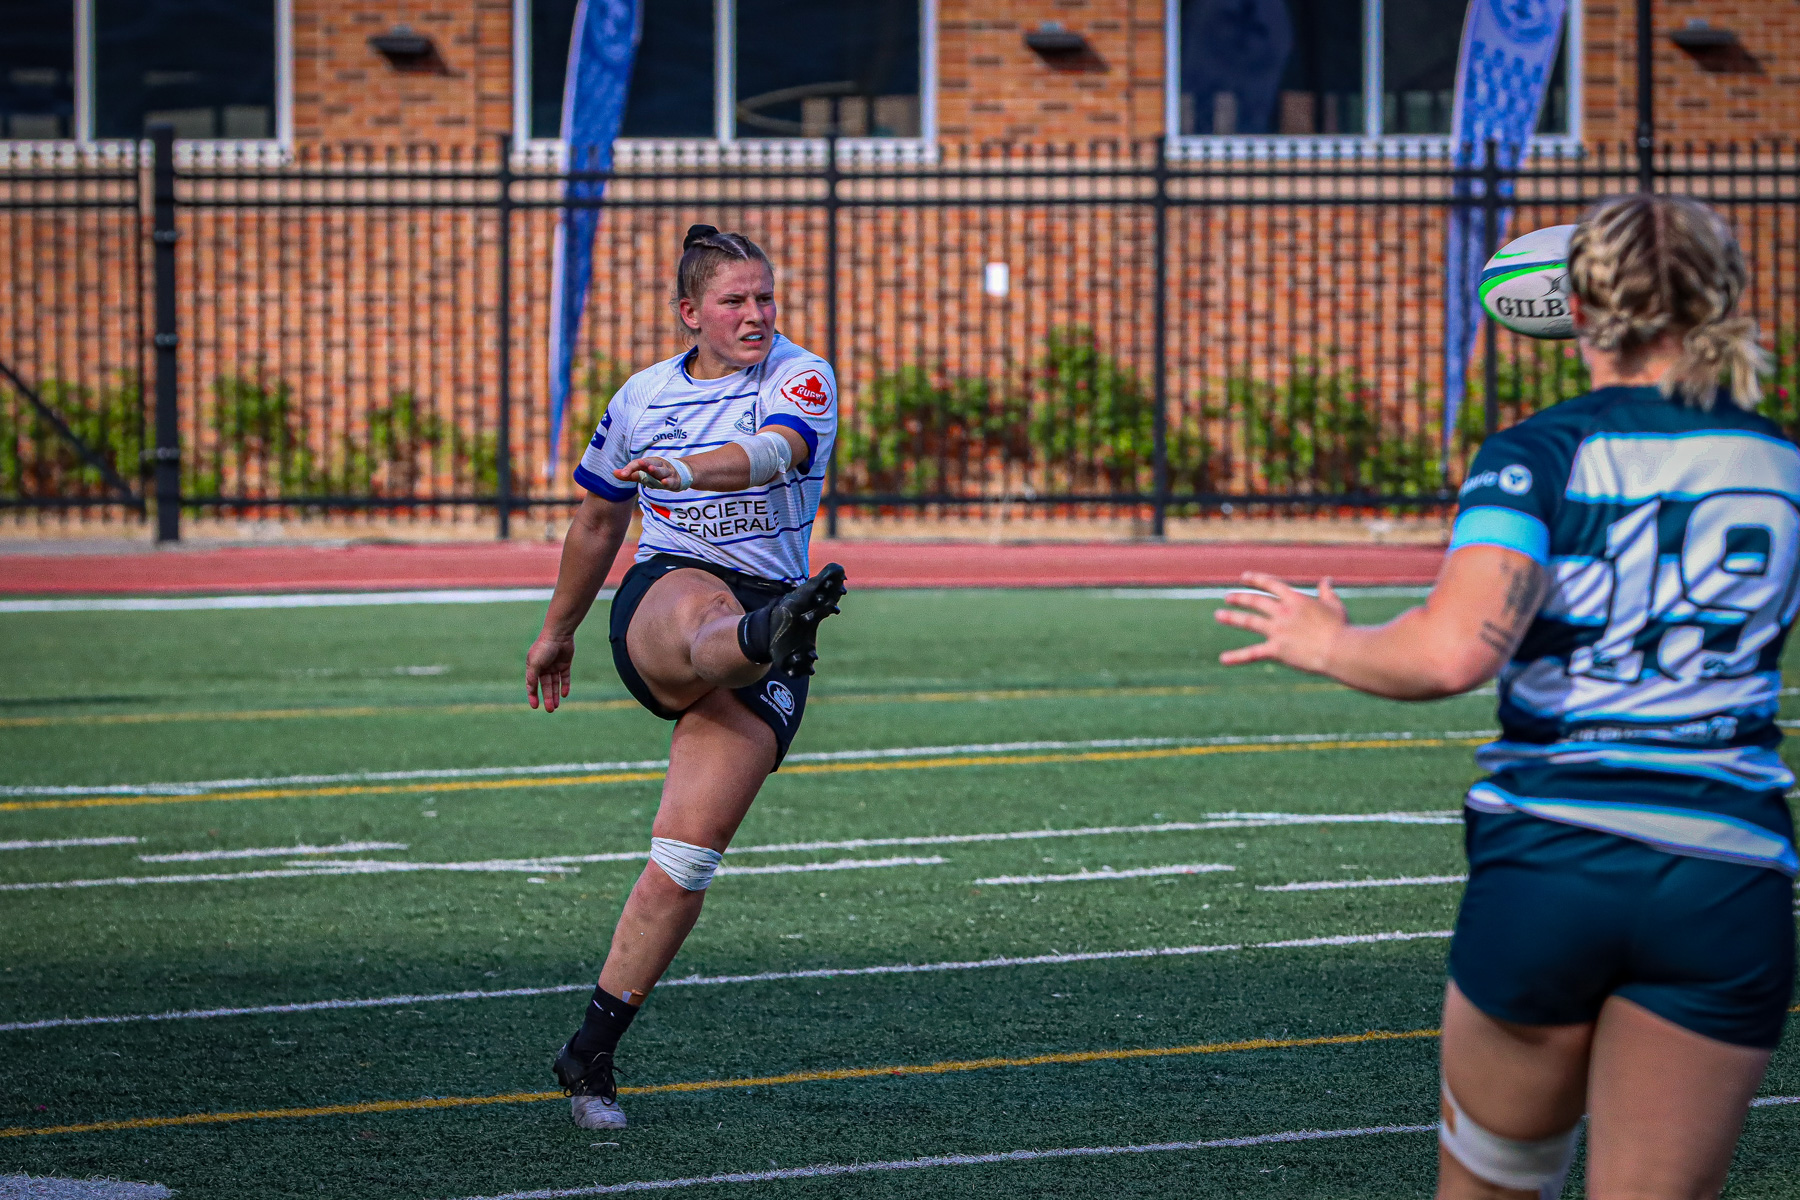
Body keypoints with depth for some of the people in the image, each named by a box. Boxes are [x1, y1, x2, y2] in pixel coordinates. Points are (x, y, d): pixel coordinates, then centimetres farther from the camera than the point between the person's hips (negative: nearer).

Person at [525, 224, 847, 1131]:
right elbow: (598, 522, 27)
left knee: (688, 855, -9)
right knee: (705, 612, -40)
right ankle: (776, 630, -78)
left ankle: (589, 1056, -1)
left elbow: (773, 452, -23)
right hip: (658, 598, 1)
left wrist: (689, 469, -43)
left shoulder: (801, 379, 0)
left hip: (761, 625, -1)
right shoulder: (643, 398, 11)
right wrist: (557, 633, 34)